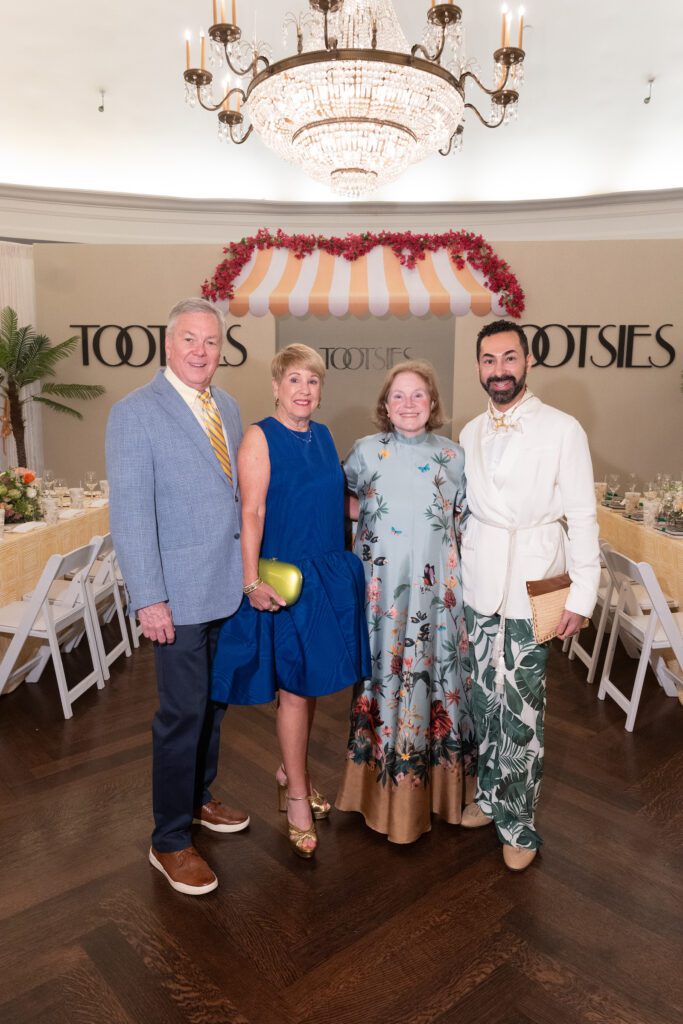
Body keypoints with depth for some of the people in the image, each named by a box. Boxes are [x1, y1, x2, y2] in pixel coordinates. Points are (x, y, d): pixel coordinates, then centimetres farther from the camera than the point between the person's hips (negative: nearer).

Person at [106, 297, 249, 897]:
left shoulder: (227, 408, 10)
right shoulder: (135, 413, -10)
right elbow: (130, 512, -14)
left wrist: (251, 568, 7)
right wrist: (149, 599, -18)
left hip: (231, 587, 7)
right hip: (180, 593, -6)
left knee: (214, 703, 19)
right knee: (183, 714, 2)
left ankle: (198, 799, 40)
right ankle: (170, 842, 21)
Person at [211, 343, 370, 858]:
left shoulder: (323, 436, 10)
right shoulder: (260, 437, -9)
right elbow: (252, 513, -15)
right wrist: (252, 581, -22)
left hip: (331, 574, 6)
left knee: (312, 682, 16)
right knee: (293, 689, 3)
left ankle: (292, 769, 37)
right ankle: (297, 797, 20)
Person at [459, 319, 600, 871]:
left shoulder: (562, 429, -5)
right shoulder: (470, 433, 10)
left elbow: (582, 516, -6)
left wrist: (582, 595, -9)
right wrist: (456, 572, 10)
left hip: (532, 588, -4)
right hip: (479, 585, 4)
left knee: (520, 707, -1)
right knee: (486, 698, 13)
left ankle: (517, 821, 18)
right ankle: (491, 795, 33)